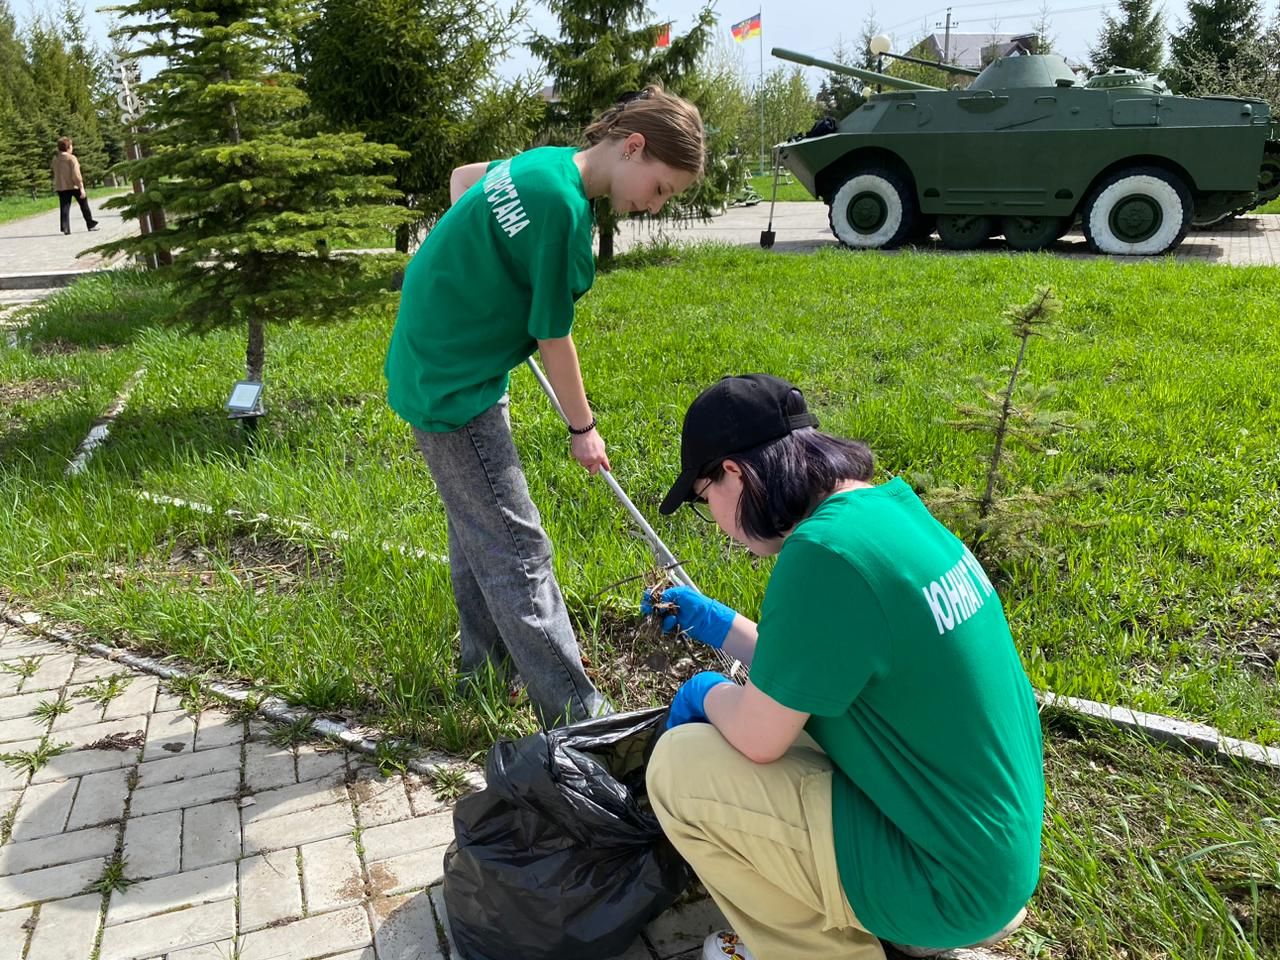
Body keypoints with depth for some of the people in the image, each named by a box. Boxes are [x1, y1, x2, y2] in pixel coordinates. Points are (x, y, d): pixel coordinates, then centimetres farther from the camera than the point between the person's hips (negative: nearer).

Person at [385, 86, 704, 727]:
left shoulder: (542, 162, 4)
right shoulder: (563, 207, -24)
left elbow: (462, 177, 24)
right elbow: (553, 338, -17)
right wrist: (583, 428, -4)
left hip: (437, 360, 10)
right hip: (455, 386, -10)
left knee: (477, 523, 21)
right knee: (516, 548, -6)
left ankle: (488, 657, 39)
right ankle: (574, 712, 3)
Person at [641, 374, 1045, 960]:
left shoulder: (824, 553, -28)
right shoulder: (896, 509, 0)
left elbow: (756, 738, -18)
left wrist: (706, 692, 2)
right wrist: (714, 622, 17)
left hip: (945, 882, -9)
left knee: (679, 766, -9)